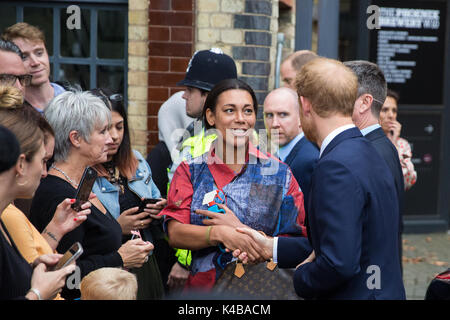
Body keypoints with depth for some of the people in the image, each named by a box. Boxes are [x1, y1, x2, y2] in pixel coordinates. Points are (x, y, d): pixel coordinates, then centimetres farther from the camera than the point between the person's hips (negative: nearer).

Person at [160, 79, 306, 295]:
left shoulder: (278, 173, -2)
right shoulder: (190, 171, 2)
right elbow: (174, 234, -8)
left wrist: (242, 231, -16)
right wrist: (219, 233, -24)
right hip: (203, 286, 3)